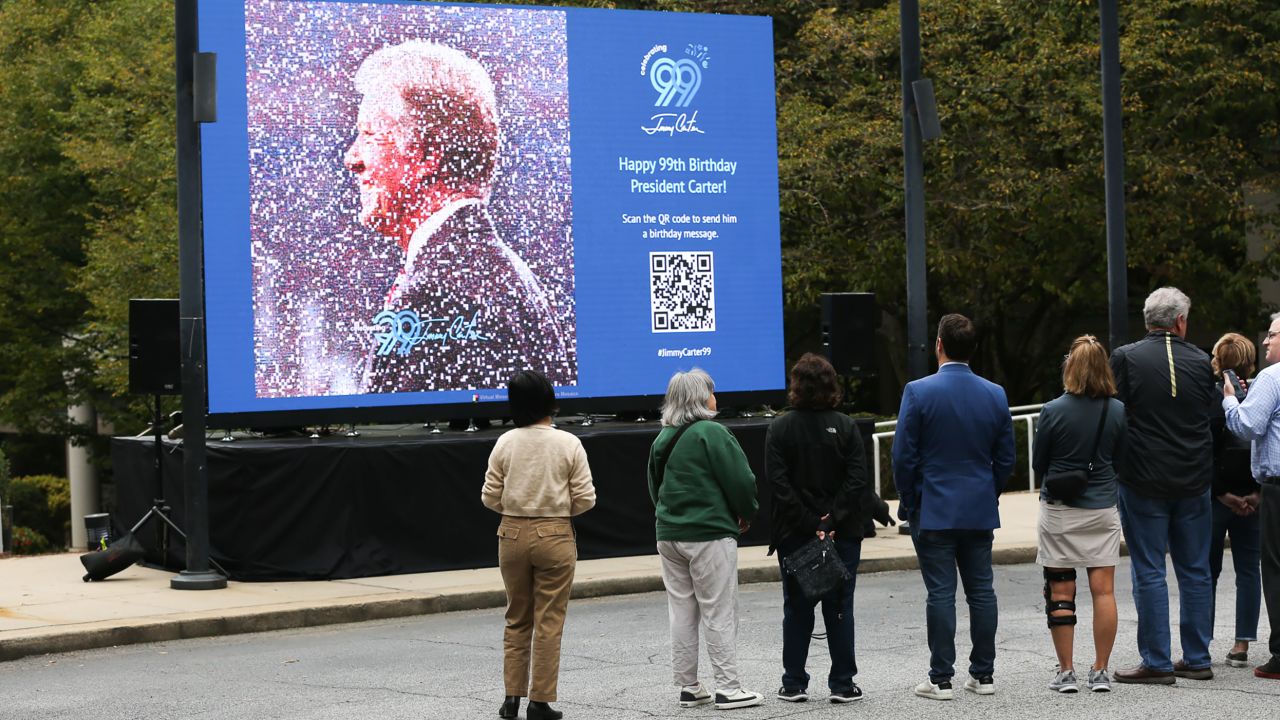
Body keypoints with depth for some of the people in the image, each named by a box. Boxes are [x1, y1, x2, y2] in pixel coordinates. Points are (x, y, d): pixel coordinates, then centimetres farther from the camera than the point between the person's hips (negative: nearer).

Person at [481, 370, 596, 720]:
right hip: (554, 537, -2)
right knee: (548, 623, 4)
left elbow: (490, 497, -2)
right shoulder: (568, 444, -8)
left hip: (513, 534, 3)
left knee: (517, 619, 16)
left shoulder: (505, 443, -3)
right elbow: (585, 499, -7)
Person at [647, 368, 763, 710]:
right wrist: (746, 514, 4)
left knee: (682, 613, 11)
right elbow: (740, 479, -13)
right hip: (710, 534, -7)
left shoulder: (662, 438, 10)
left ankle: (688, 686, 15)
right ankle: (728, 688, 1)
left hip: (669, 536, 7)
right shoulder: (712, 433, -13)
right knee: (719, 613, -1)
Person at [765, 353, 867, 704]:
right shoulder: (845, 426, -2)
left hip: (795, 535, 0)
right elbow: (857, 479, -10)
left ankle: (794, 684, 12)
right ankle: (842, 684, 7)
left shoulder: (780, 428, -4)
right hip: (843, 532, 0)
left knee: (797, 609, 9)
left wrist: (809, 524, -11)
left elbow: (780, 484, -11)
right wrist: (832, 520, -13)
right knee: (840, 609, 6)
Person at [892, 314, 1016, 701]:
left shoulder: (918, 392, -11)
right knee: (981, 590, 9)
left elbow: (904, 455, -9)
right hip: (980, 510, 4)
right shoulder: (995, 395, 2)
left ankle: (941, 679, 0)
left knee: (941, 593, -2)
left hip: (933, 509, -4)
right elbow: (1005, 459, 7)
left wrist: (907, 500, 3)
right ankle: (983, 674, 13)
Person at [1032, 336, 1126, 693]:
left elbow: (1038, 462, 0)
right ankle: (1100, 672, 7)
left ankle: (1066, 673, 5)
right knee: (1103, 590, 6)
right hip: (1102, 508, 2)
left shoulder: (1054, 411, -11)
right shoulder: (1118, 411, -3)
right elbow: (1121, 457, 8)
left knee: (1060, 591, 4)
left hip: (1059, 510, -2)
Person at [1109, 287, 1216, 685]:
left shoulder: (1126, 358, -9)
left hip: (1143, 480, -3)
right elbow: (1210, 413, 6)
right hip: (1193, 480, 3)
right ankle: (1197, 658, 16)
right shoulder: (1200, 361, -1)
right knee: (1195, 570, 12)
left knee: (1149, 572, 1)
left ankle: (1157, 662, 1)